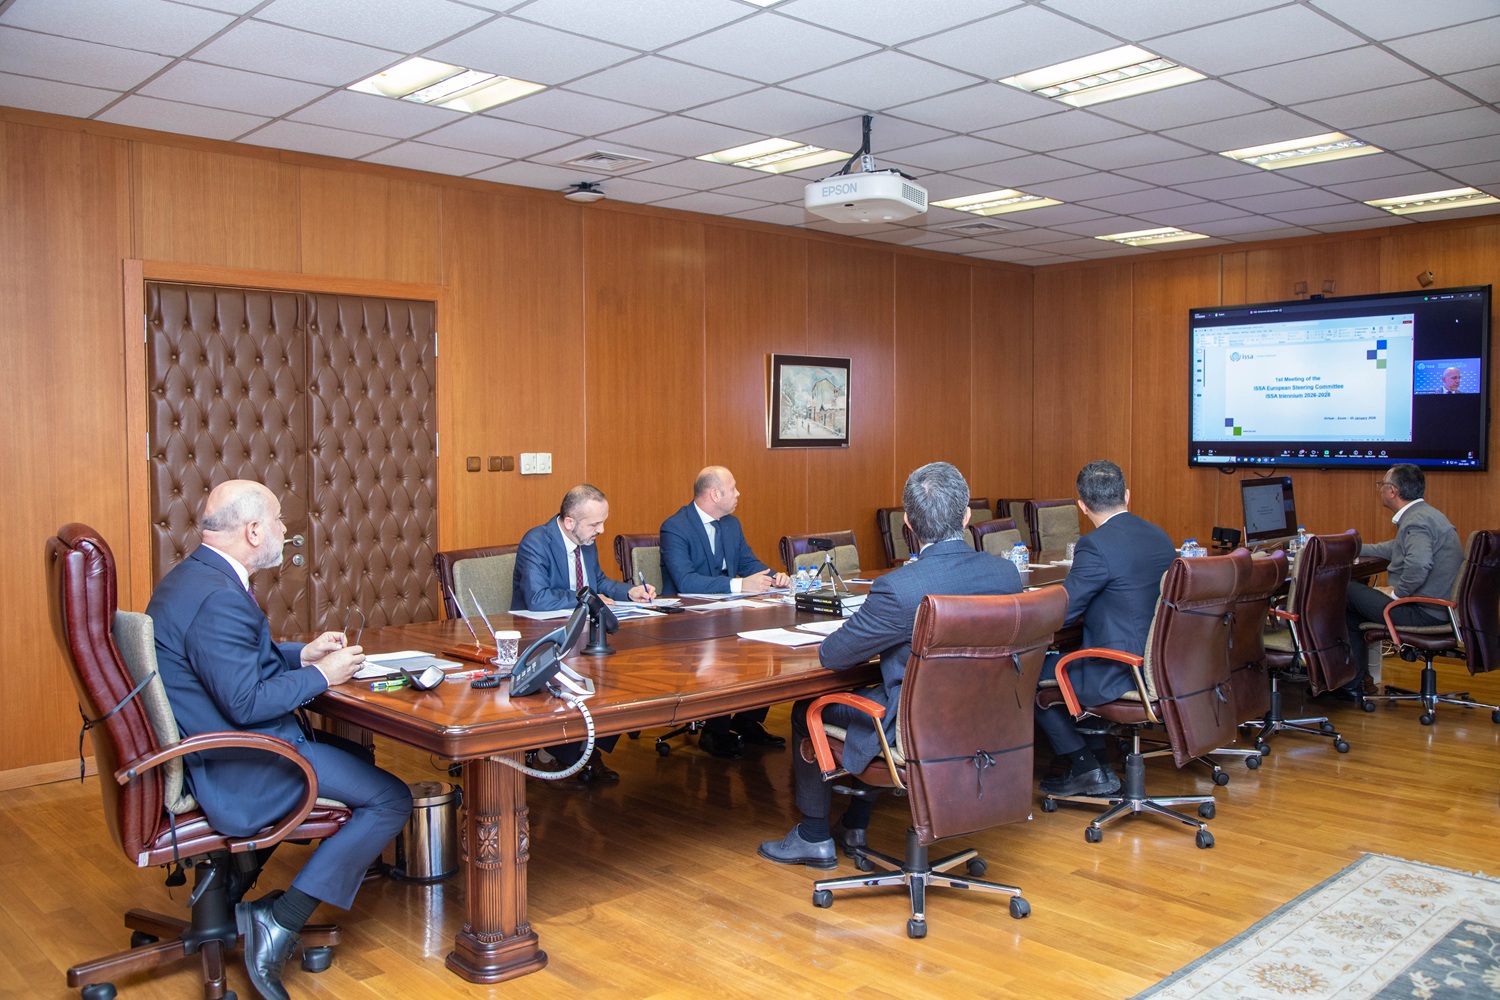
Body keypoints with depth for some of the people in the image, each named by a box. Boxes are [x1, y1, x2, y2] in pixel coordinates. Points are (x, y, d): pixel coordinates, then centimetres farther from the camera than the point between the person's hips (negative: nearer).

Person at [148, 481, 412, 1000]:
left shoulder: (192, 576, 9)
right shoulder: (219, 598, -25)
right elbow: (246, 703, -27)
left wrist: (301, 653, 10)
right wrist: (323, 675, -15)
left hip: (212, 744, 11)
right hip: (229, 769, -11)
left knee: (355, 754, 28)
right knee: (390, 799, -11)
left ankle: (230, 884, 26)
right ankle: (279, 924, -6)